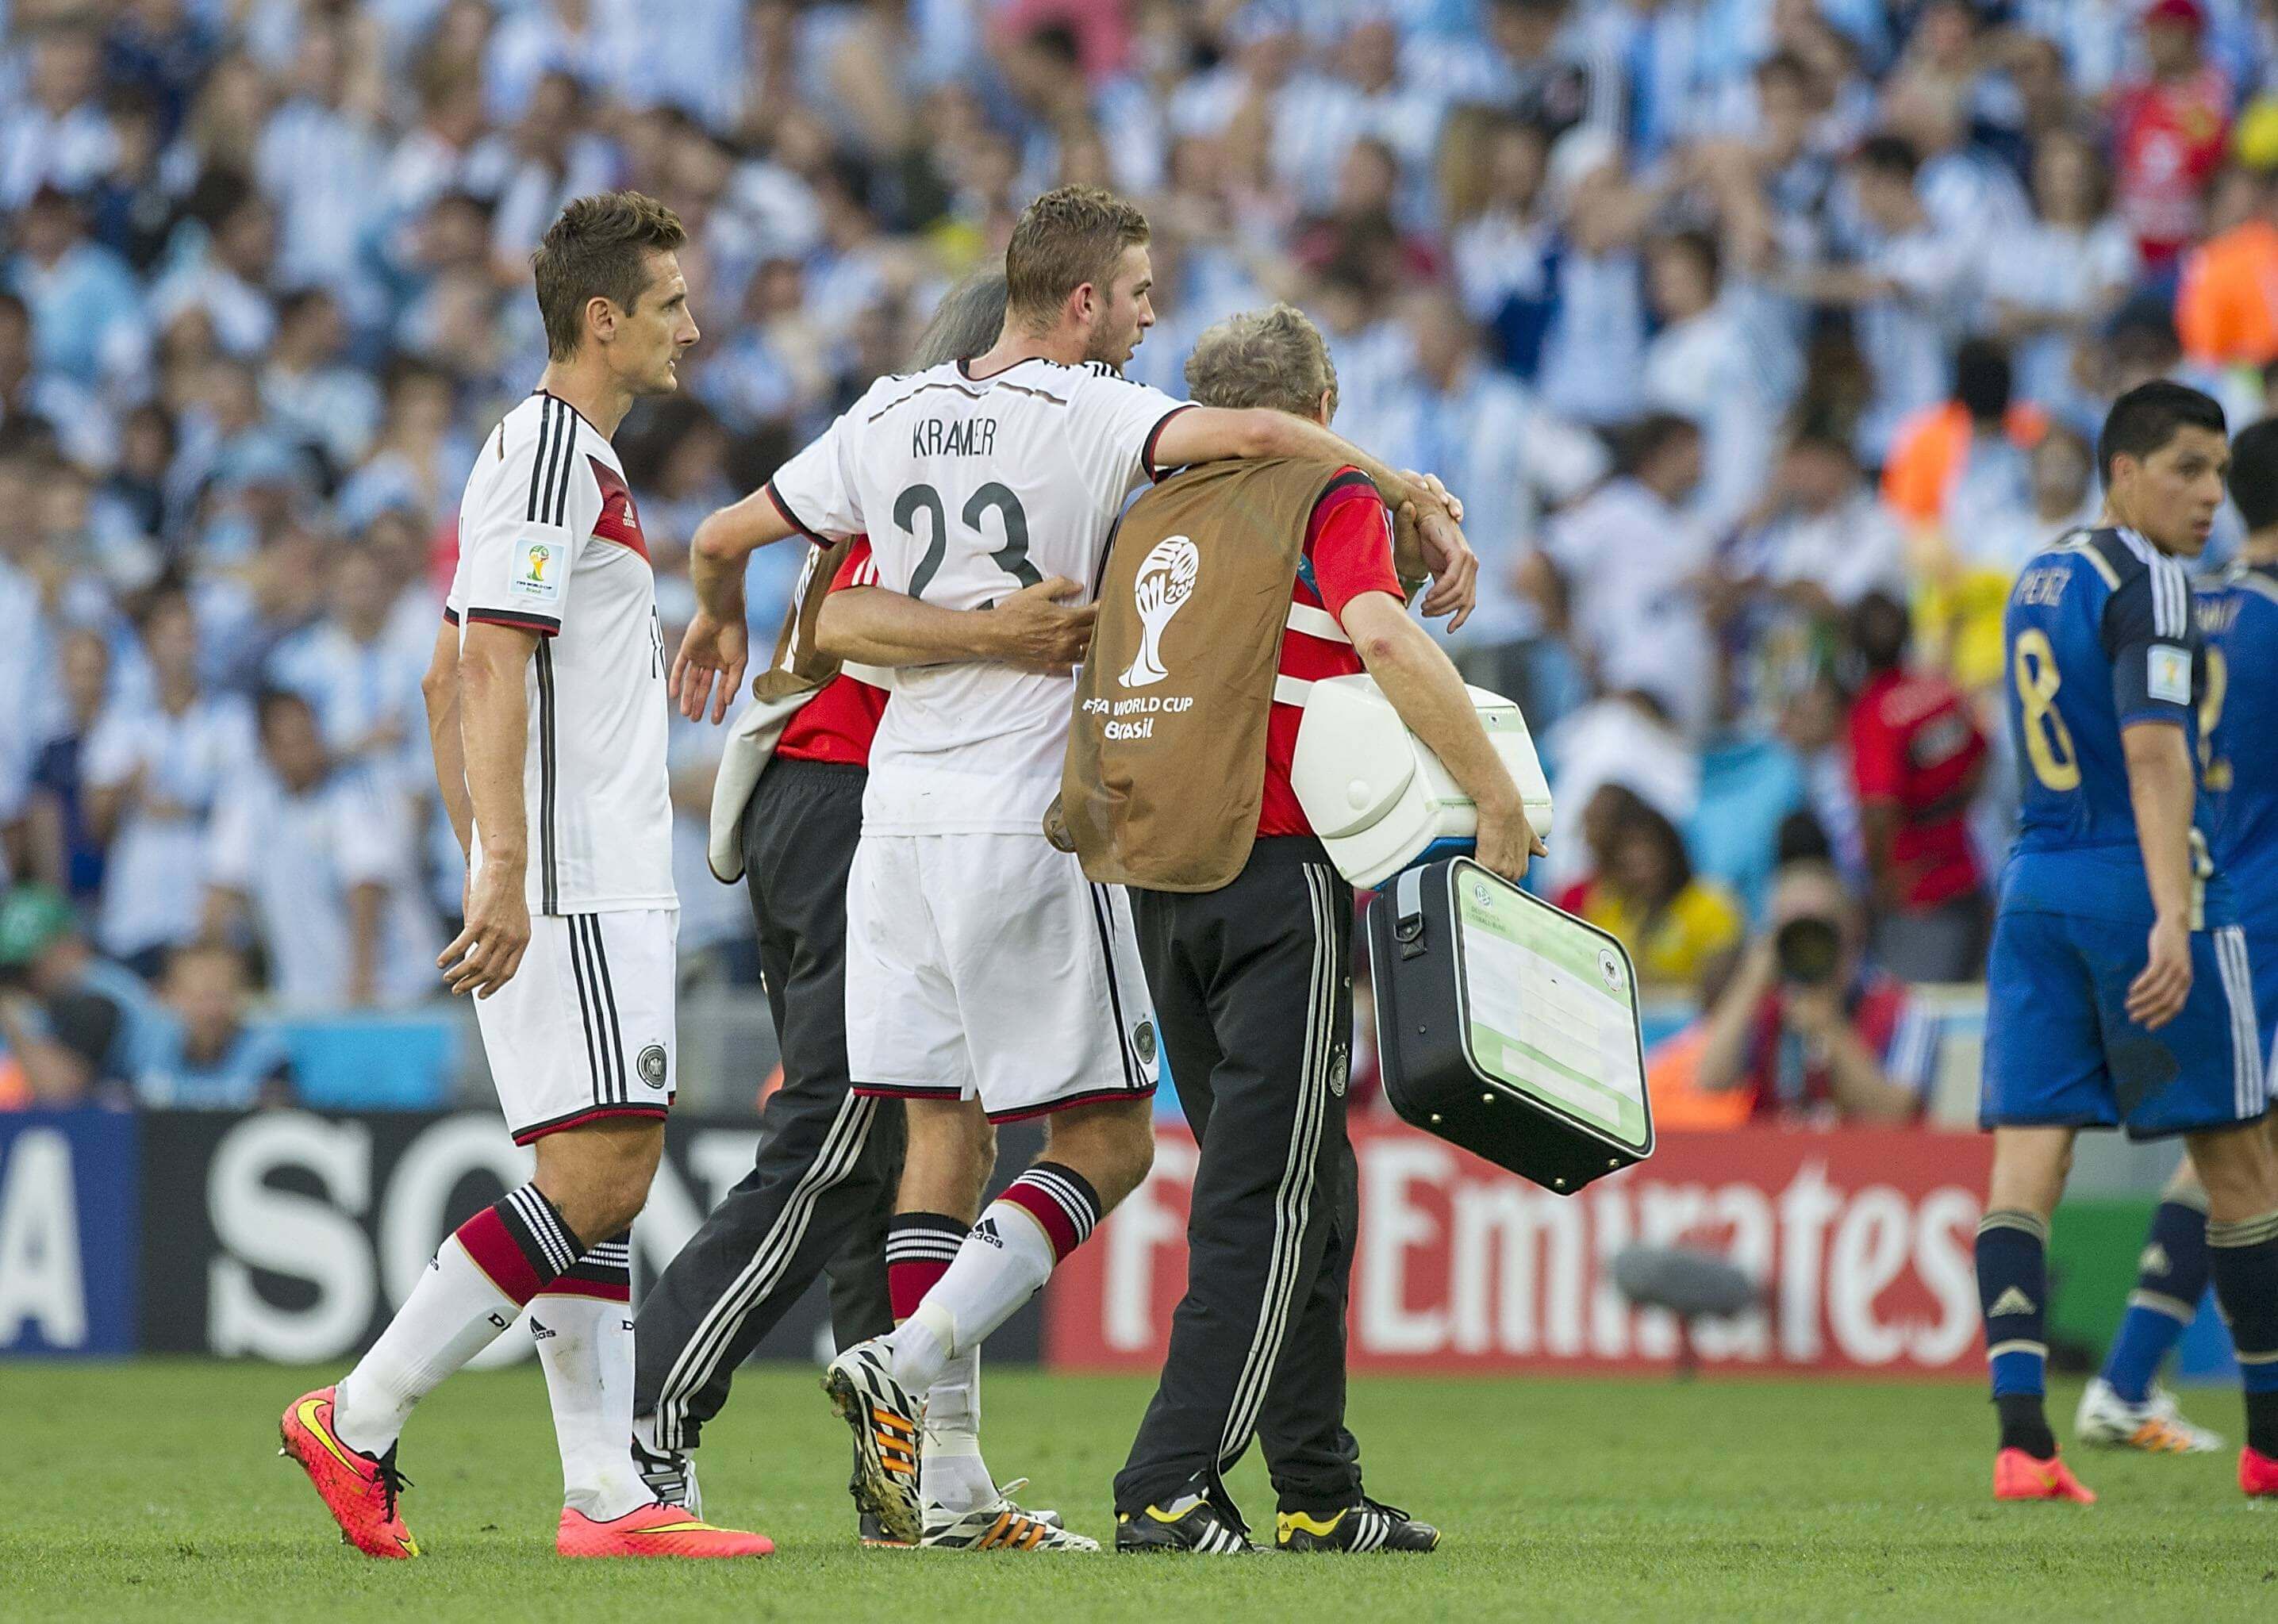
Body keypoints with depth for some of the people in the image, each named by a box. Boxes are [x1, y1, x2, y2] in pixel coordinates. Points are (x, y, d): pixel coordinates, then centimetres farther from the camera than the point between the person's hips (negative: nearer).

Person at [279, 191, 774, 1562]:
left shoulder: (571, 457, 21)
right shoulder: (554, 453, -10)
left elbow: (455, 675, 26)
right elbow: (491, 666, -19)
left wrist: (488, 856, 25)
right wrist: (506, 866, -26)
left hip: (601, 885, 11)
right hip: (572, 886, -11)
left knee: (605, 1184, 6)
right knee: (599, 1175, -14)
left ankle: (607, 1495, 3)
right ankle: (358, 1421, -12)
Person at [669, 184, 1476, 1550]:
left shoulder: (892, 416, 9)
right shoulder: (1090, 414, -9)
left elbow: (724, 537, 17)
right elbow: (1250, 435, -26)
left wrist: (721, 621, 39)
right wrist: (1422, 497, -15)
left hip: (900, 820, 7)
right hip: (1028, 832, -7)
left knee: (946, 1128, 8)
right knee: (1110, 1142, 1)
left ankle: (947, 1483, 4)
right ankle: (906, 1367, -15)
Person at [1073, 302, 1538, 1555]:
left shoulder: (1149, 515, 17)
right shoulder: (1330, 499, -3)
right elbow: (1382, 638, -20)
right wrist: (1497, 798, -17)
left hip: (1154, 882, 7)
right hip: (1276, 870, -7)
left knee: (1302, 1198, 16)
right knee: (1266, 1205, -5)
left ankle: (1318, 1491, 18)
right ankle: (1167, 1489, -13)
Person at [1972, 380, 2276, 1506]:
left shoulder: (2036, 580, 15)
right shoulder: (2146, 581, -11)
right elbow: (2152, 751, -21)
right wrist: (2173, 918, -27)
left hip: (2034, 888, 7)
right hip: (2137, 887, -7)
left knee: (2026, 1160, -3)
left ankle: (2020, 1435, -17)